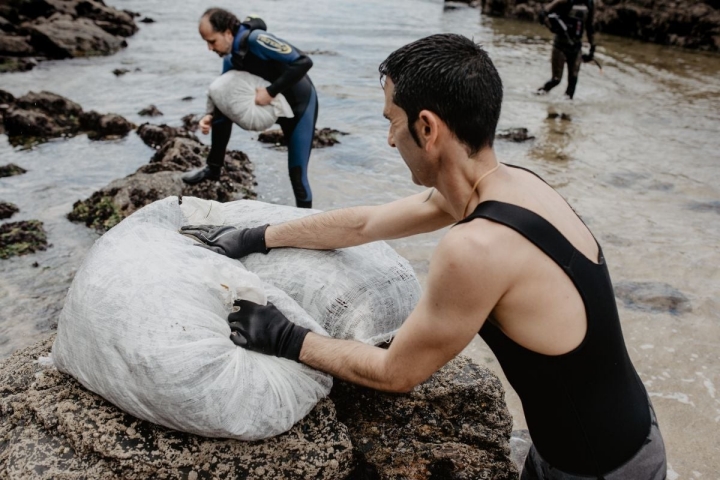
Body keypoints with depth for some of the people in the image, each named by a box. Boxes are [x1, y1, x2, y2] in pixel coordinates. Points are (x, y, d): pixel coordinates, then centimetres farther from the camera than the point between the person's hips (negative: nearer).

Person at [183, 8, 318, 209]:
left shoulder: (256, 39, -28)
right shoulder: (230, 60, -2)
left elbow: (303, 62, -34)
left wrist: (271, 91, -33)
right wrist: (211, 117, -18)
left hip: (300, 105, -8)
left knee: (296, 172, -8)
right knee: (223, 111, 3)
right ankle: (214, 168, 18)